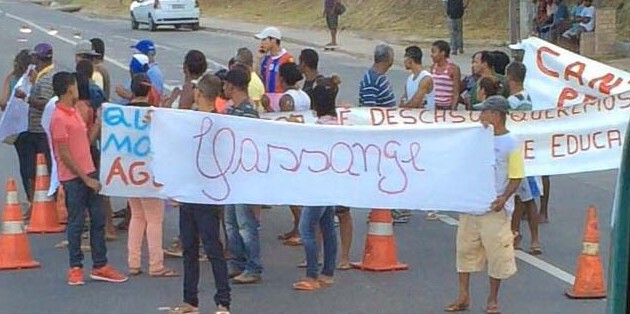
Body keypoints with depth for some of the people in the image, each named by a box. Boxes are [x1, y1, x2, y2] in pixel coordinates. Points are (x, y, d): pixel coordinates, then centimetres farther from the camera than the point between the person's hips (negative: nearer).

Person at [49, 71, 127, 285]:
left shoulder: (74, 112, 14)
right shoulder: (59, 119, -15)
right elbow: (64, 155, -17)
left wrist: (99, 122, 12)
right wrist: (86, 179, -16)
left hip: (88, 173, 9)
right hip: (73, 178, -9)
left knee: (98, 219, 10)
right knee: (76, 223, 0)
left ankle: (100, 266, 17)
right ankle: (75, 268, 11)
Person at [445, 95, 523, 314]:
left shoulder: (511, 144, -8)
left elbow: (516, 177, -9)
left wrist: (504, 198, -22)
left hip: (495, 208, -5)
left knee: (496, 253, 2)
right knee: (465, 249, 8)